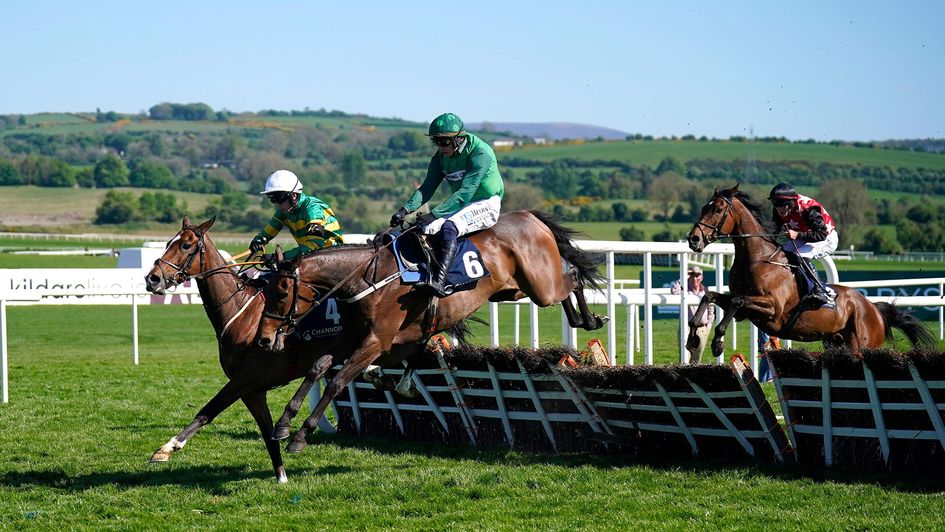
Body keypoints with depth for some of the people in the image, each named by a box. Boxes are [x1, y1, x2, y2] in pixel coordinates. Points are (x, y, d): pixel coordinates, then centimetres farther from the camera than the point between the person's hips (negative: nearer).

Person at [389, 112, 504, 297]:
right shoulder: (441, 157, 2)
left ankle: (439, 282, -46)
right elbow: (427, 188, 1)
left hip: (486, 205, -8)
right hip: (461, 205, 8)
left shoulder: (481, 153, -22)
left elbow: (465, 192, -29)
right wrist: (406, 209, -17)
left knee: (449, 227, -34)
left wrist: (435, 214, -36)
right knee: (425, 228, -15)